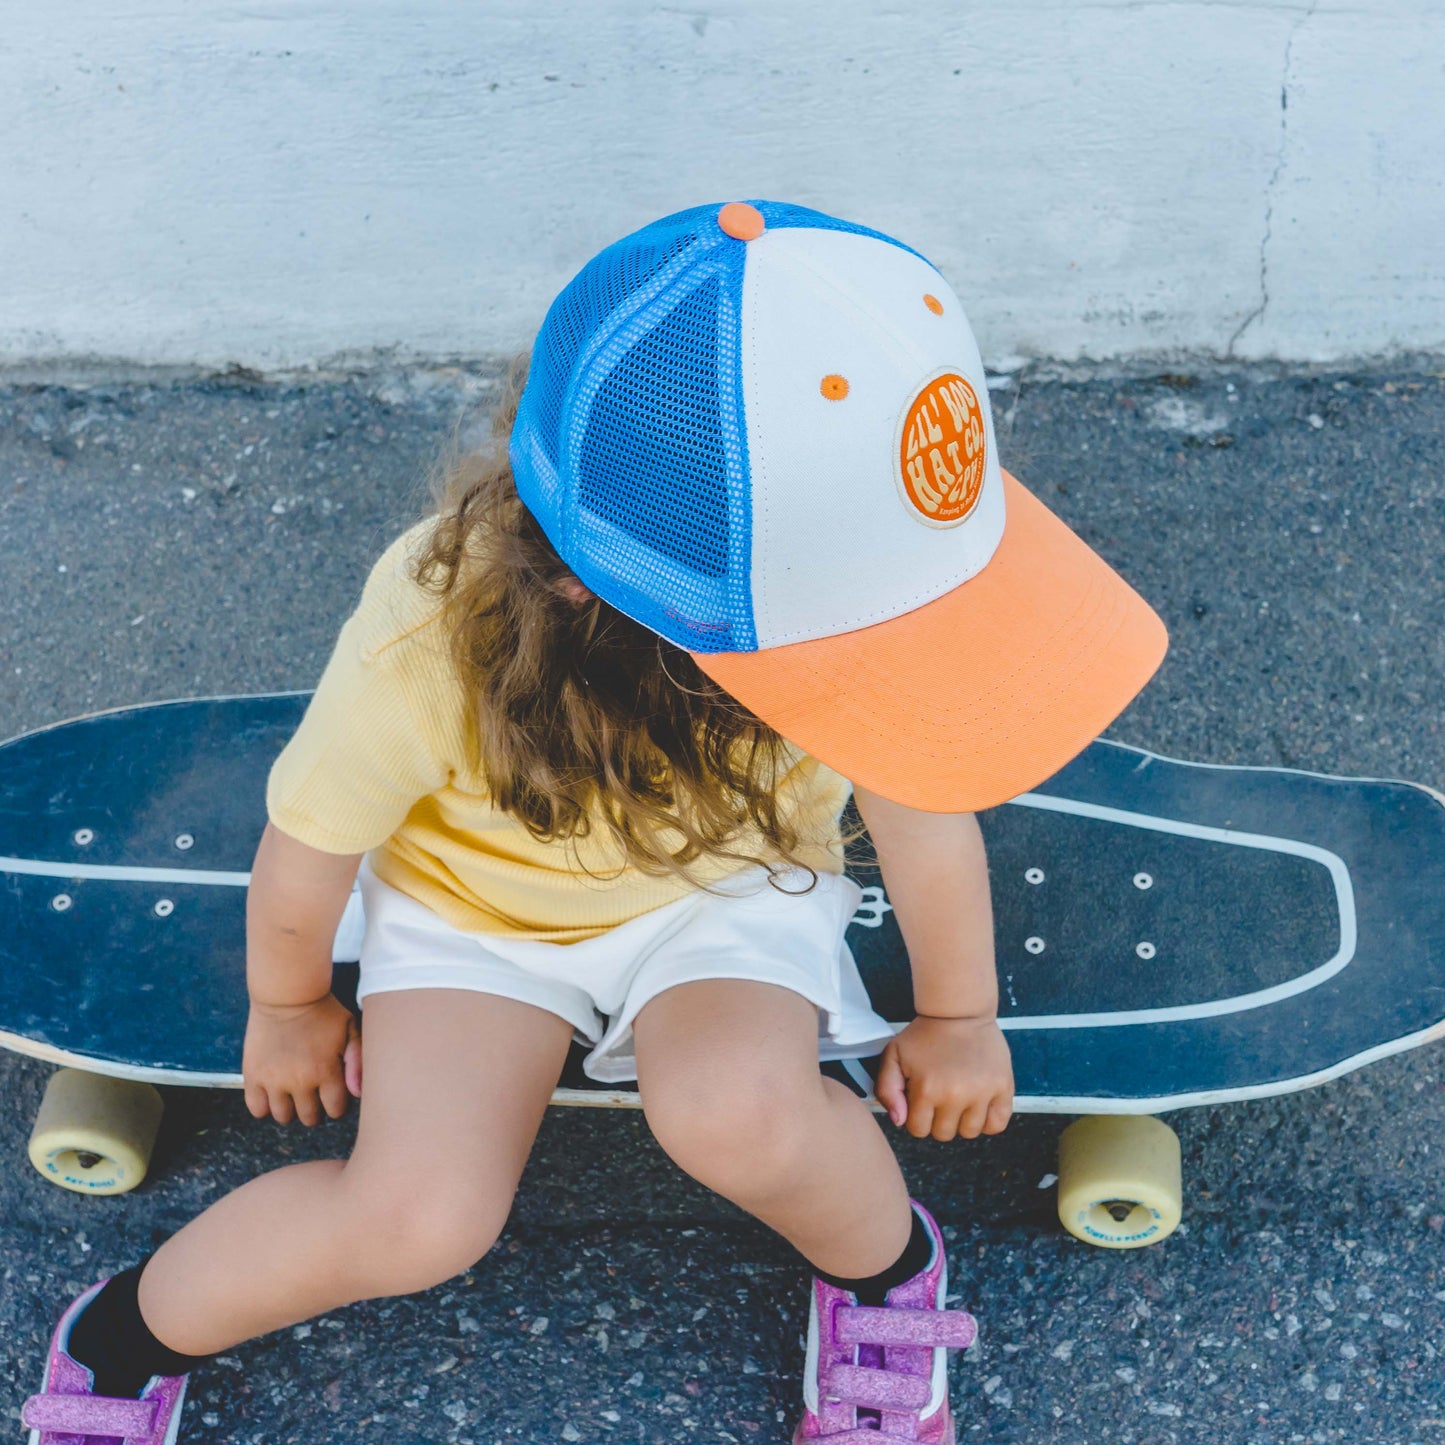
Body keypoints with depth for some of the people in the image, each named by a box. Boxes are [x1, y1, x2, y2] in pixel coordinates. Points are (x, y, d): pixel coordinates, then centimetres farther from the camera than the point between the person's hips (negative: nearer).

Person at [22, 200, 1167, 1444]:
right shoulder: (430, 643, -36)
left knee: (738, 1111, -31)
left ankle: (887, 1268, 4)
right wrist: (289, 1011, 5)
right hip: (478, 896, -1)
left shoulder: (835, 585, -30)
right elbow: (310, 842, -14)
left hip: (726, 883, 1)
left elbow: (917, 793, -9)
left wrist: (957, 1016, 6)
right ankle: (131, 1336, 9)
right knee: (419, 1218, -21)